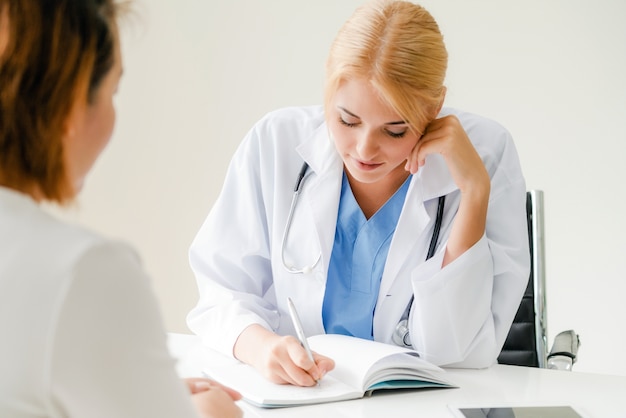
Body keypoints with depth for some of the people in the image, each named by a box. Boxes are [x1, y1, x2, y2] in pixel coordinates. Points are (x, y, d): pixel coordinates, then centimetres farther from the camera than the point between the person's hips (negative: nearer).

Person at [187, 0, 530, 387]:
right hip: (292, 398, 1)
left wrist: (475, 188, -22)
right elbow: (223, 293, -4)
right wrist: (260, 345, -26)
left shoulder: (487, 154, -12)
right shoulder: (275, 143, -9)